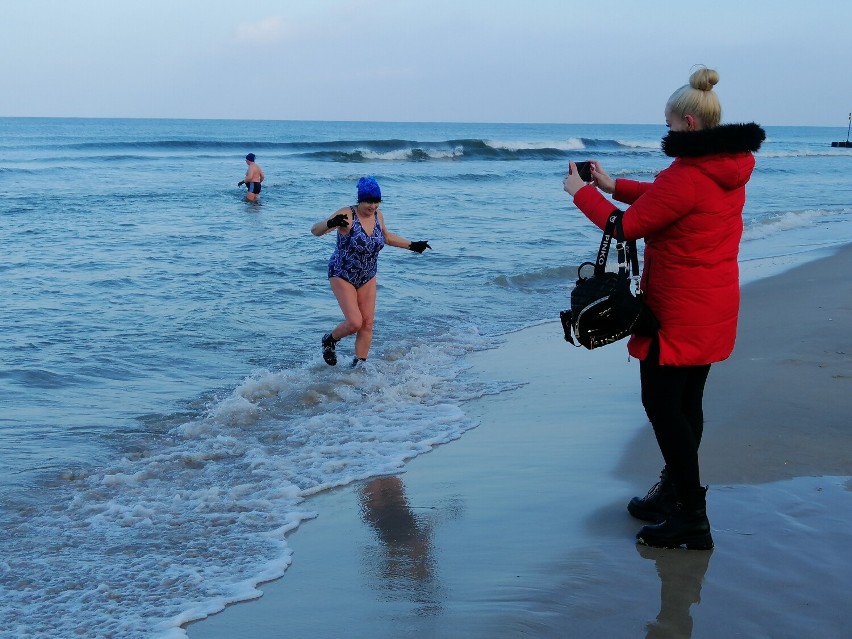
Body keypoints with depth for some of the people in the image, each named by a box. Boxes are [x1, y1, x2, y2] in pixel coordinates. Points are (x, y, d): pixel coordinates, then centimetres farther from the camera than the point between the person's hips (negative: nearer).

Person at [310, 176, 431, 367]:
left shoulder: (377, 216, -1)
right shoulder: (347, 215, -21)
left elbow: (387, 237, 21)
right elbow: (315, 230, -27)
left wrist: (412, 245, 16)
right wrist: (331, 223, -49)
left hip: (367, 278, 6)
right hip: (342, 276, -6)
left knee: (367, 324, 1)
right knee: (355, 322, -14)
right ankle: (329, 340, 16)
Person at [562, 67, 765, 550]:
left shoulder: (688, 175, -23)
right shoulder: (729, 170, 6)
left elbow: (627, 226, -16)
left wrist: (581, 191, -1)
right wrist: (613, 185, 18)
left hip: (680, 314, -9)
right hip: (712, 309, 9)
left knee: (663, 405, -2)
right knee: (686, 402, 18)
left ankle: (692, 518, 1)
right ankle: (676, 492, 31)